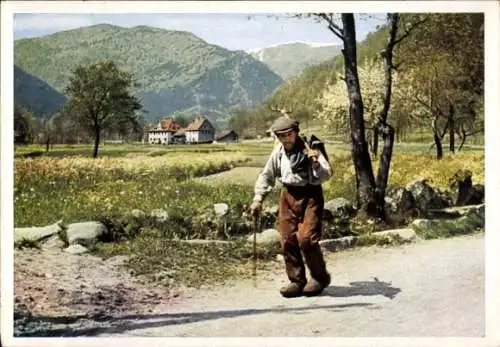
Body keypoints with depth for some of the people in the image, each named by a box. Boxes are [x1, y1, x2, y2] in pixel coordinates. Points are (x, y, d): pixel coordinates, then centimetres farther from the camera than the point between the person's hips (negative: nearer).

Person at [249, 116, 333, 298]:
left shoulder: (309, 149, -9)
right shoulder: (278, 152, 4)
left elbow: (326, 175, -13)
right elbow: (266, 176, 16)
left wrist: (316, 162, -31)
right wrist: (258, 198, 9)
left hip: (310, 195, -5)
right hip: (288, 196, 5)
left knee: (306, 238, -15)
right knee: (288, 240, 3)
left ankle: (319, 277, 6)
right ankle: (297, 281, 16)